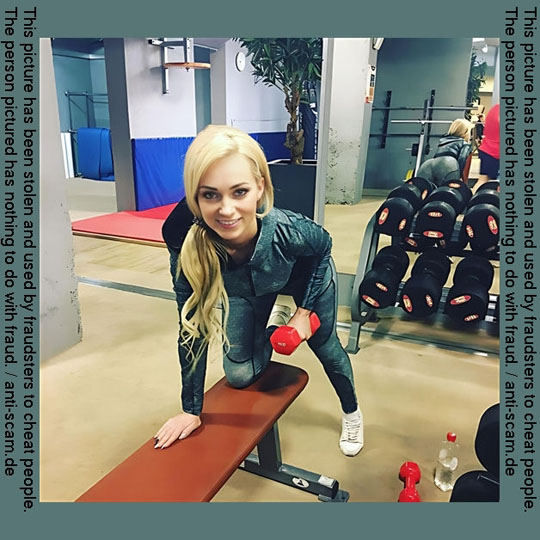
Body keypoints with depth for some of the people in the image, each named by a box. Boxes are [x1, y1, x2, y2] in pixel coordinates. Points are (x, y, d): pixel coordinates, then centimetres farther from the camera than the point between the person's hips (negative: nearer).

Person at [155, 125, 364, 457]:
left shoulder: (288, 230, -42)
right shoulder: (186, 245, -39)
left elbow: (323, 246, -16)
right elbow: (192, 329, -26)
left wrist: (305, 310, -16)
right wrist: (191, 409, -20)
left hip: (307, 275, -1)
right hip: (246, 289, 2)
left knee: (325, 346, 13)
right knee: (239, 376, 2)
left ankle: (352, 412, 46)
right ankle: (272, 323, 34)